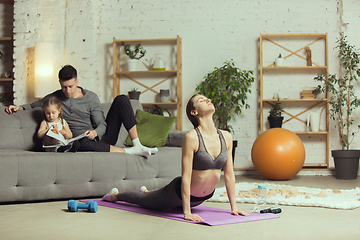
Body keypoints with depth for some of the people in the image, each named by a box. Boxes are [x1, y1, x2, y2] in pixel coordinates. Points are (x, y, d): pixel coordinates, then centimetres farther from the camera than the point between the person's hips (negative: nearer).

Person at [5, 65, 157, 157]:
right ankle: (131, 151, -40)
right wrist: (19, 107, 8)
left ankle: (137, 144, -23)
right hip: (82, 143, -1)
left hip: (102, 138, 1)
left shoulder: (91, 98, 4)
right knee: (83, 143, -44)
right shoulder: (55, 97, 11)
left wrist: (95, 132, -23)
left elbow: (102, 125, 1)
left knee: (121, 99, -14)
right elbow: (35, 105, 28)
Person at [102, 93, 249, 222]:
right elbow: (186, 177, -28)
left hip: (204, 196, 6)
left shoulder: (226, 137, -11)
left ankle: (146, 191, 64)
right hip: (180, 192, -6)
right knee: (144, 201, 20)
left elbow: (229, 174, -4)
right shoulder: (191, 138, -29)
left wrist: (234, 207, -4)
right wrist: (187, 213, -29)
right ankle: (115, 195, 49)